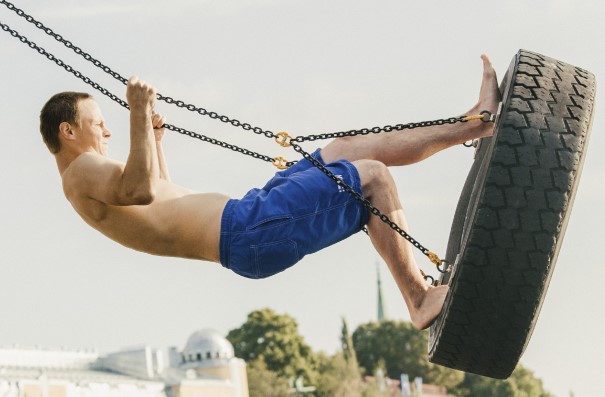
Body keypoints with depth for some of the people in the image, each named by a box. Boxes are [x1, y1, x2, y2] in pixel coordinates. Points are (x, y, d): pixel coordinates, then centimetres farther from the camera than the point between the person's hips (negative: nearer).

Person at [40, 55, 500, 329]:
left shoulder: (93, 177, 23)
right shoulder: (82, 173, -8)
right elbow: (142, 191, -29)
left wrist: (154, 134, 37)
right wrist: (139, 114, -26)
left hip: (246, 221, 11)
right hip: (245, 233, -11)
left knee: (349, 149, 13)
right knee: (371, 175, -11)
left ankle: (474, 124, 20)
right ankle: (421, 299, -9)